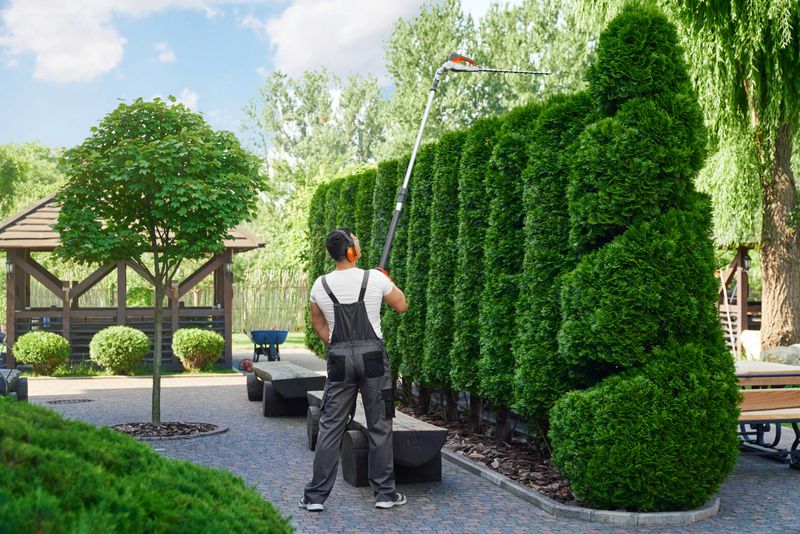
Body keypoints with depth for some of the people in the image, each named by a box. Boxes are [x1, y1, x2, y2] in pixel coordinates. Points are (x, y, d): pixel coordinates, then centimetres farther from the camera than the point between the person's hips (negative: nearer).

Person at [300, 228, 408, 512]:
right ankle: (385, 493, 15)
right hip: (372, 355, -2)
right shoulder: (375, 278, -9)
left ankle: (315, 496, 9)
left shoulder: (320, 285, 0)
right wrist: (388, 281, 23)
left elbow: (317, 322, 16)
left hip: (339, 358, 2)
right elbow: (402, 306, 7)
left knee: (330, 427, 7)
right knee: (380, 427, 8)